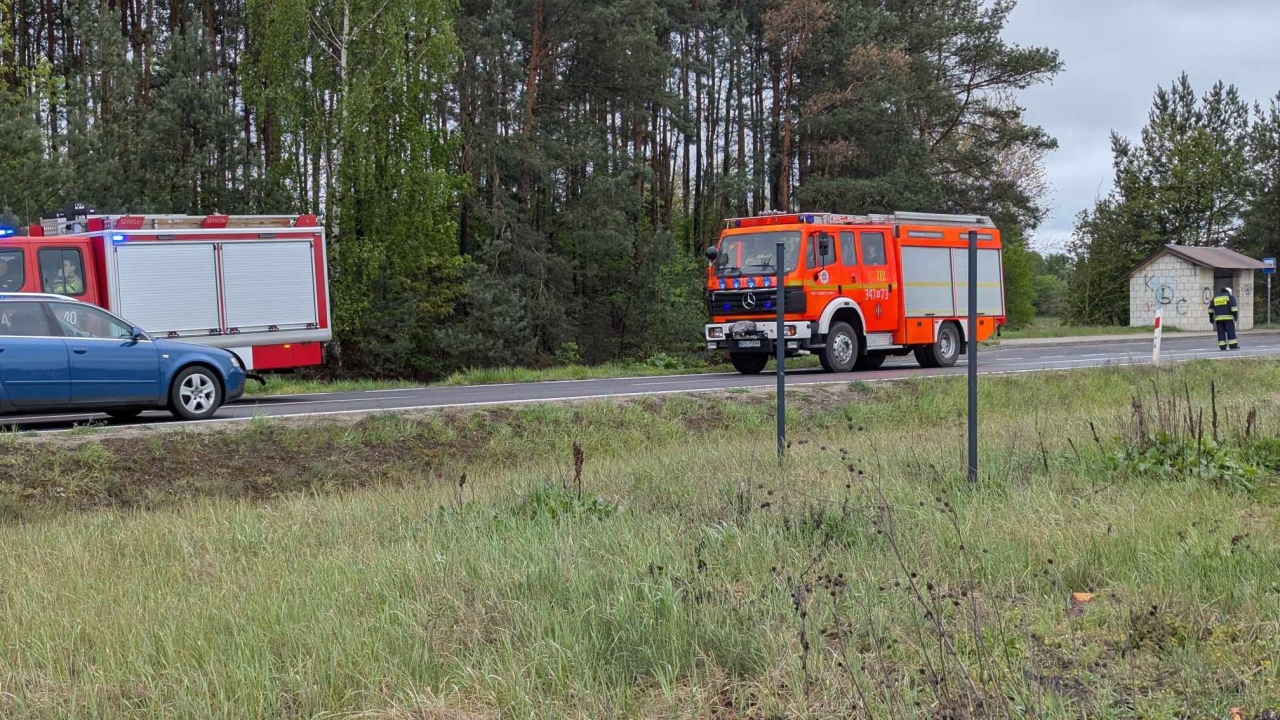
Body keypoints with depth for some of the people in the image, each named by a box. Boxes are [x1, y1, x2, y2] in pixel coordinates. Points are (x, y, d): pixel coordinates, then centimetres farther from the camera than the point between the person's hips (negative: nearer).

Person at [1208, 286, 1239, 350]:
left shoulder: (1215, 298, 16)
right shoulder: (1230, 296, 4)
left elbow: (1211, 308, 15)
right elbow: (1234, 306, -9)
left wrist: (1211, 317, 17)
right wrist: (1235, 315, -11)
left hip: (1218, 318, 4)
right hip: (1228, 317, -4)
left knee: (1221, 333, 2)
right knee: (1230, 332, -3)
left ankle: (1222, 347, -1)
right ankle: (1233, 346, -6)